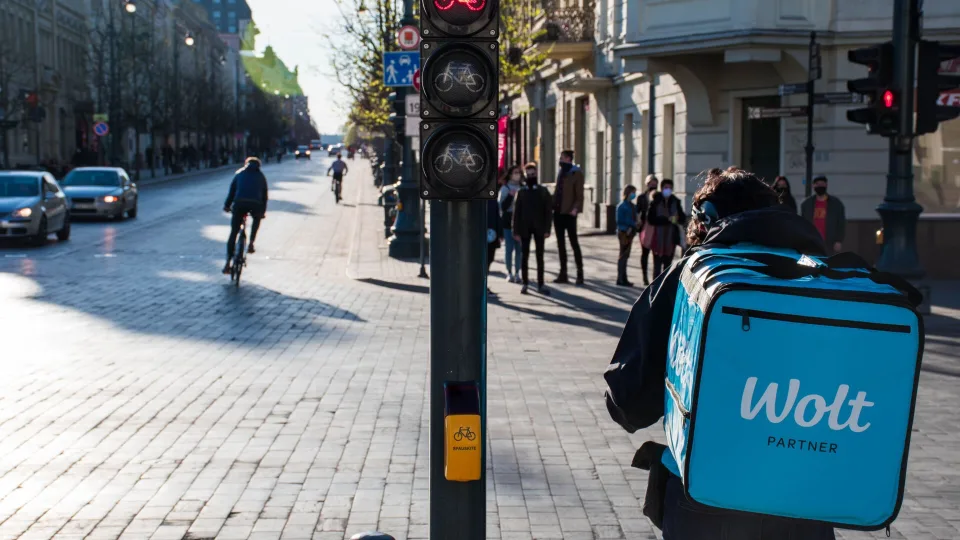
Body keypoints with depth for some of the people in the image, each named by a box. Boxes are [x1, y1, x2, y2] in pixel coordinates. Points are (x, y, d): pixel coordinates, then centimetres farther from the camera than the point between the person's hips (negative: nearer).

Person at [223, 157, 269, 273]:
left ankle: (228, 262, -3)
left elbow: (232, 190, 18)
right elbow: (264, 195, 24)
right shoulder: (261, 176, 24)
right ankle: (251, 244, 19)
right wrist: (263, 211, 32)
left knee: (233, 233, 5)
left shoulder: (239, 173, 24)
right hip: (255, 204, 0)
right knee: (257, 219, 35)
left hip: (239, 204, 0)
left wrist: (227, 205, 24)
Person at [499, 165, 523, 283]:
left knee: (519, 248, 3)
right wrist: (510, 196, -16)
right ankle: (509, 272, 12)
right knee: (509, 248, 2)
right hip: (508, 221, -2)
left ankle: (517, 272, 11)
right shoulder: (505, 189, 1)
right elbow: (502, 206, -6)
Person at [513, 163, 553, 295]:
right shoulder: (521, 192, 6)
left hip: (539, 228, 0)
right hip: (525, 229, 0)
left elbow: (548, 211, 1)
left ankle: (540, 285, 6)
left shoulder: (543, 191, 4)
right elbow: (516, 212, 3)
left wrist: (547, 229, -7)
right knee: (525, 256, 2)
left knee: (540, 257, 3)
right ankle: (525, 284, 8)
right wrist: (516, 231, -3)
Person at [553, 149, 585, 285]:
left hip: (569, 213, -8)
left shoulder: (576, 173, -7)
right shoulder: (561, 172, 15)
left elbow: (579, 194, -12)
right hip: (558, 212, 8)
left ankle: (580, 274, 2)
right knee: (560, 243, 8)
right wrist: (552, 205, 9)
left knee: (574, 242, -3)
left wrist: (576, 208, -24)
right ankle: (563, 274, 13)